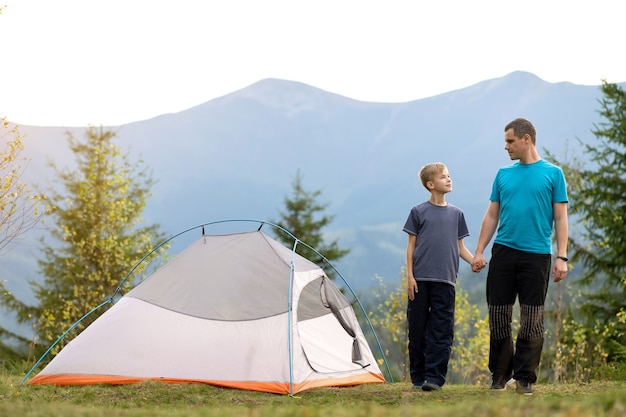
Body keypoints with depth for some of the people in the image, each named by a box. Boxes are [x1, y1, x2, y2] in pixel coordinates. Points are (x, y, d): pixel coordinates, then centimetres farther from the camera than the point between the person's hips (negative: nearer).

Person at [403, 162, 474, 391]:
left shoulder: (456, 214, 12)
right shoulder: (418, 212, 4)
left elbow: (460, 246, 14)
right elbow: (411, 245, 4)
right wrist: (409, 276, -4)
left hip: (445, 280, 2)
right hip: (420, 279, -2)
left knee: (441, 331, -4)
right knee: (418, 328, 4)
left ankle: (434, 377, -2)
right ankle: (418, 377, 13)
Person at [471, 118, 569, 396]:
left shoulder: (552, 174, 2)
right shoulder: (504, 174, 11)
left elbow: (560, 218, 1)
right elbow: (492, 216, 14)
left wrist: (562, 258, -6)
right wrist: (479, 251, 6)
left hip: (536, 255, -3)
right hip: (503, 252, 3)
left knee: (532, 321, 0)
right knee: (499, 316, 4)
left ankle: (524, 378, 8)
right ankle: (499, 374, 15)